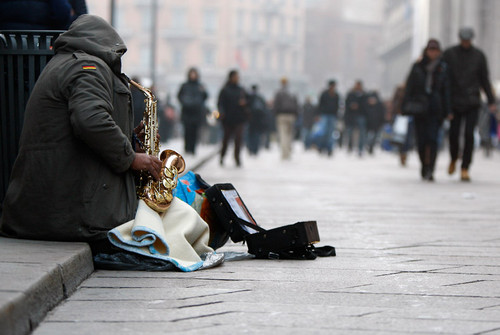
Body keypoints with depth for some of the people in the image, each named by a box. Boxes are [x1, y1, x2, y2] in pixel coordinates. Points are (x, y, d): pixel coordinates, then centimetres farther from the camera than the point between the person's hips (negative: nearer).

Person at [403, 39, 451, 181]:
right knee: (421, 139, 2)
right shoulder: (417, 67, 6)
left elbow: (446, 91, 8)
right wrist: (406, 105, -3)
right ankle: (424, 166, 22)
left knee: (432, 138, -12)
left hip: (435, 109, -1)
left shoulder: (443, 68, 7)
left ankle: (429, 170, -14)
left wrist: (447, 111, 3)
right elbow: (409, 87, 6)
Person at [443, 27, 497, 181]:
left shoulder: (479, 55, 6)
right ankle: (453, 159, 29)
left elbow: (485, 80, 10)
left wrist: (491, 101, 6)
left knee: (469, 135, -9)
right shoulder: (449, 54, 3)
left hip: (472, 103, 0)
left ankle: (465, 168, -5)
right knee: (453, 134, 0)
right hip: (454, 102, 0)